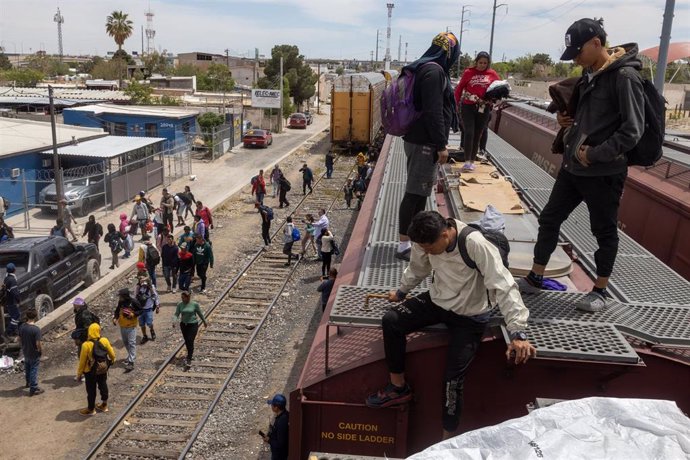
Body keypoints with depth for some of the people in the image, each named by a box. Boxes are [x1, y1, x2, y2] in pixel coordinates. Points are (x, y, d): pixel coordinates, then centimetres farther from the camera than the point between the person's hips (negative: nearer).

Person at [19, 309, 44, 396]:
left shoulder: (22, 327, -8)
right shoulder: (36, 329, -28)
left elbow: (19, 339, 5)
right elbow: (38, 344, -26)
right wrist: (41, 350, -7)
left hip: (25, 352, 6)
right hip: (34, 354, -6)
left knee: (27, 368, 26)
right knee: (33, 371, 6)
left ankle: (28, 382, 47)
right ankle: (33, 389, 15)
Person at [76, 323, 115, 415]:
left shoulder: (86, 345, -25)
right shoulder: (105, 341, -15)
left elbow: (82, 361, -16)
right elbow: (112, 354, -2)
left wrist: (79, 374, -3)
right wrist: (112, 360, 21)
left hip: (90, 372, -4)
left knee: (91, 390, 13)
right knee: (103, 386, 22)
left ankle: (91, 409, 30)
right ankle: (104, 405, 36)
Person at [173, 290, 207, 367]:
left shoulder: (195, 304, -11)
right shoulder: (180, 305, -3)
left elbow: (200, 314, 0)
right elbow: (176, 314, -8)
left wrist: (204, 322, 11)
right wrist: (174, 321, -27)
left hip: (193, 325, -4)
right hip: (183, 325, 4)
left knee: (190, 341, -11)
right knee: (186, 341, 14)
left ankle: (189, 359, -9)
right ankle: (191, 354, 37)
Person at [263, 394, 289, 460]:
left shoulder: (282, 422, -35)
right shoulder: (284, 414, -5)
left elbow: (280, 443, -29)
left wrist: (269, 440, -17)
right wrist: (269, 436, 3)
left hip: (280, 454, -9)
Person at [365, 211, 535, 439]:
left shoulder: (476, 245, -33)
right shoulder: (427, 240, -15)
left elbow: (503, 286, -33)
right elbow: (417, 268, 7)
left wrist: (517, 333, -38)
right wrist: (401, 292, 22)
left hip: (469, 316, -5)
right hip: (438, 300, 5)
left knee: (454, 377, -12)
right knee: (391, 321, -14)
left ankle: (447, 438, 8)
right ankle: (398, 387, 5)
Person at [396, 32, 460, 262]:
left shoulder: (423, 68, 15)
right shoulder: (434, 71, -17)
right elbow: (434, 112, -22)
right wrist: (441, 145, -19)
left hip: (418, 138, 10)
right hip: (424, 141, -10)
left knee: (420, 190, 18)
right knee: (415, 191, -6)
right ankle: (404, 245, 0)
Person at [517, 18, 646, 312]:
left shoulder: (624, 76, -16)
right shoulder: (590, 73, 9)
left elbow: (632, 131, -21)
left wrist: (594, 154, -18)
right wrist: (566, 117, 4)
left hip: (604, 173, -8)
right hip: (572, 166, 8)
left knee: (605, 232, 8)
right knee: (549, 219, 12)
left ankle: (600, 292, 23)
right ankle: (535, 279, 25)